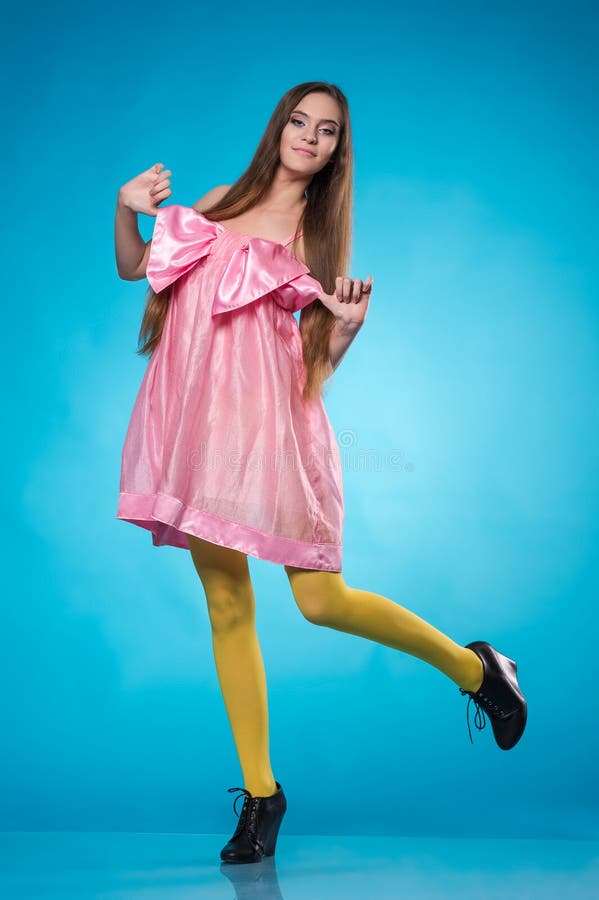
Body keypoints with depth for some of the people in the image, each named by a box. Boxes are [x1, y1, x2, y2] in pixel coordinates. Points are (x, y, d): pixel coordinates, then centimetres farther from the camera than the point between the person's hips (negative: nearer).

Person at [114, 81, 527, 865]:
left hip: (268, 419, -3)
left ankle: (474, 667, 15)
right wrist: (126, 210, 5)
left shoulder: (319, 232, 7)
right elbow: (134, 267, 22)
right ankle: (260, 793, 15)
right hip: (196, 417, 3)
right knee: (226, 606, 4)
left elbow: (321, 359, 3)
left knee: (321, 600, -10)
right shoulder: (219, 203, 15)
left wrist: (350, 325, -16)